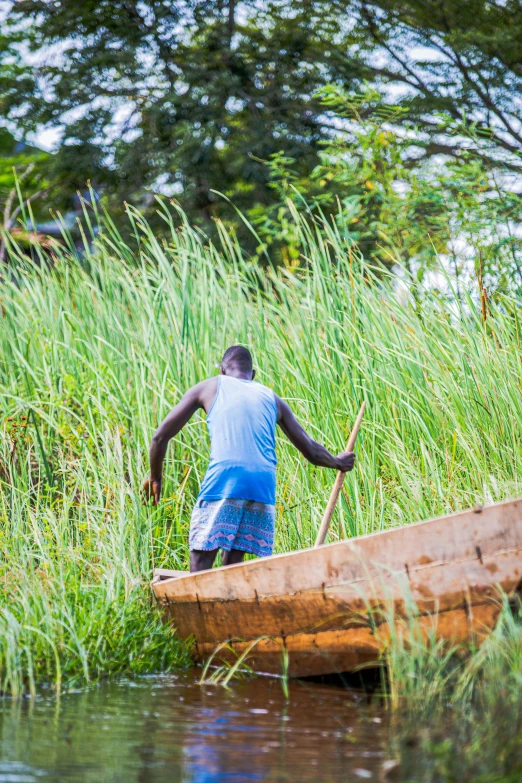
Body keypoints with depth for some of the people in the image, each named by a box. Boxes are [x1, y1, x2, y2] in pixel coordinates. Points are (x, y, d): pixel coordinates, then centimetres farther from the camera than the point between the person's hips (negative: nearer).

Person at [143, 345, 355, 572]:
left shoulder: (208, 388, 18)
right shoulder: (272, 399, 25)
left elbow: (160, 436, 17)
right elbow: (312, 451, 31)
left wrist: (155, 478, 31)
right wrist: (338, 462, 51)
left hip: (222, 482, -3)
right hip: (263, 490, 3)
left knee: (200, 568, -5)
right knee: (232, 567, 11)